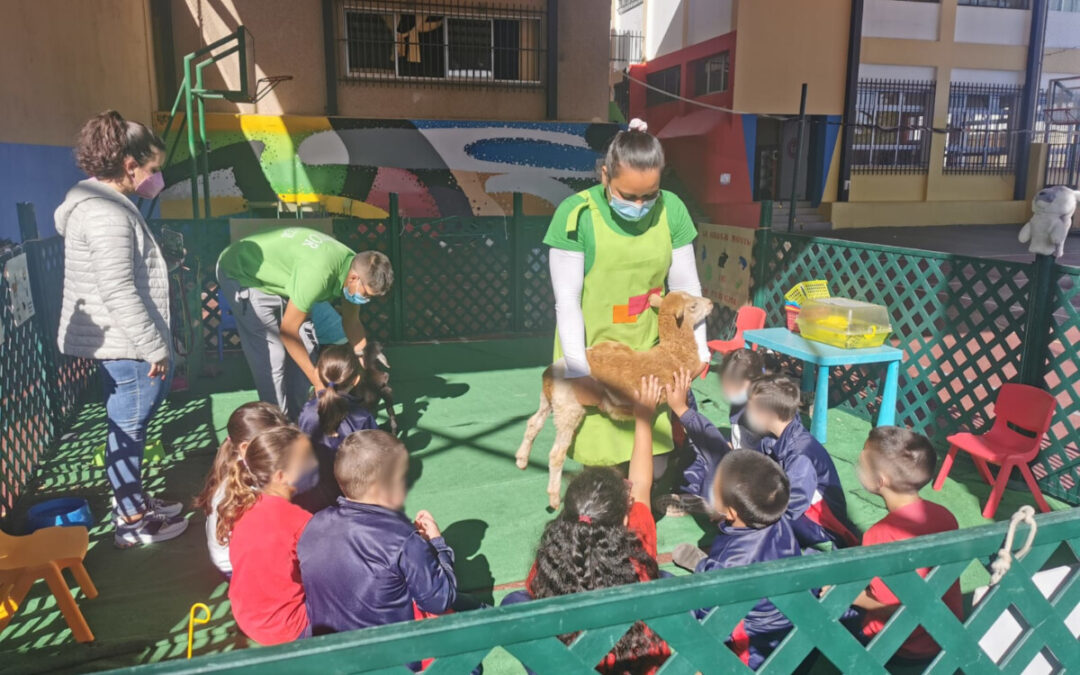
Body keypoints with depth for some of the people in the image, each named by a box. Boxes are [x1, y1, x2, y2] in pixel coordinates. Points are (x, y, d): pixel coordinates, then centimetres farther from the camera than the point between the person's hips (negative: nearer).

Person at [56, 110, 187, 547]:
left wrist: (152, 343, 19)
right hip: (125, 346, -10)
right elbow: (119, 294, -25)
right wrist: (155, 347, -20)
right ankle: (131, 523, 14)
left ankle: (133, 501, 35)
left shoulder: (101, 203, 13)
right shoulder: (106, 214, -21)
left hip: (121, 344, 10)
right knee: (128, 429, 1)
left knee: (129, 427, 20)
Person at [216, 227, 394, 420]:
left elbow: (352, 322, 2)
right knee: (271, 355, -13)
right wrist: (317, 379, -23)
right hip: (241, 273, -8)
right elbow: (288, 330, -29)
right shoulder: (318, 273, -40)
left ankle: (298, 417, 15)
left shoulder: (354, 264, -13)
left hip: (274, 277, 8)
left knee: (306, 346, 3)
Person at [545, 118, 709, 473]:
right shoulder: (577, 214, -14)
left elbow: (686, 285, 4)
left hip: (647, 354, 3)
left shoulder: (671, 209, -4)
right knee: (603, 468, 1)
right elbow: (567, 300, -12)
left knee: (654, 466, 9)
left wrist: (696, 344, -2)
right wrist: (578, 367, -14)